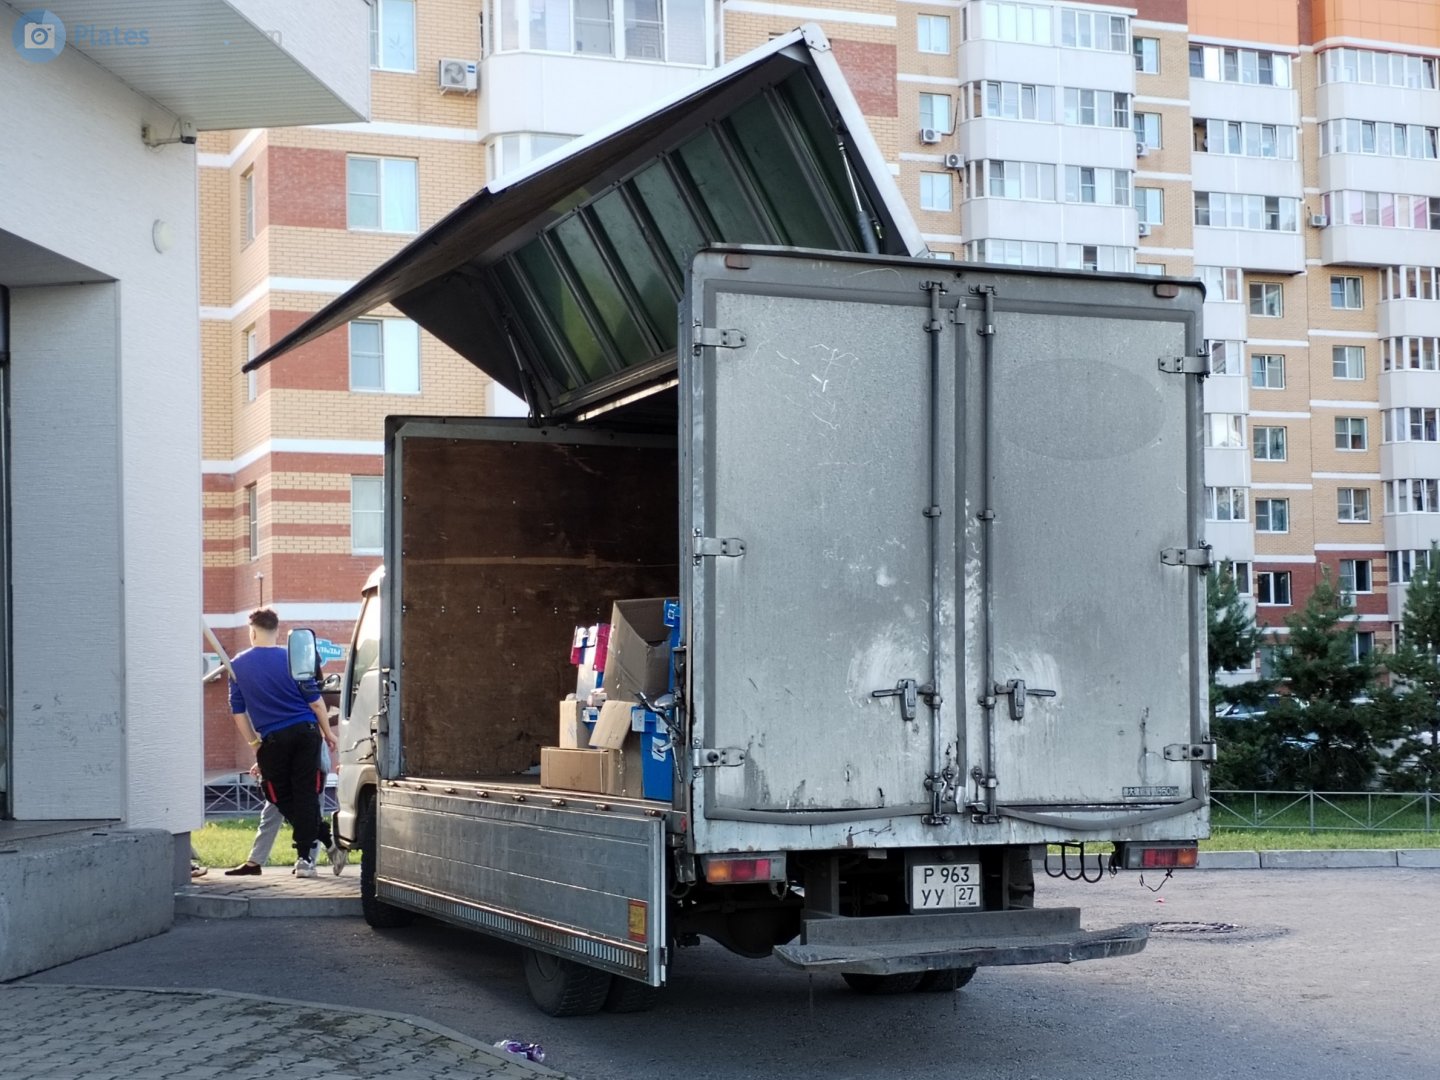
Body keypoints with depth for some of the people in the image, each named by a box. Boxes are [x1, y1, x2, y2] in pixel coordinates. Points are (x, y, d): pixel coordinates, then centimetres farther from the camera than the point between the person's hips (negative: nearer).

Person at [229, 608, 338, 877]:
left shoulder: (237, 666, 3)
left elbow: (238, 712, 6)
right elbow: (315, 701, -1)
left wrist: (255, 745, 15)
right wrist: (328, 733, 11)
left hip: (272, 739, 0)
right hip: (306, 732, 0)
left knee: (282, 797, 14)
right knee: (306, 794, 4)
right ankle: (304, 857, 2)